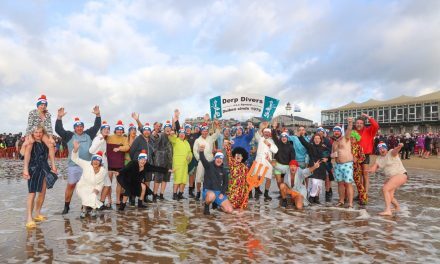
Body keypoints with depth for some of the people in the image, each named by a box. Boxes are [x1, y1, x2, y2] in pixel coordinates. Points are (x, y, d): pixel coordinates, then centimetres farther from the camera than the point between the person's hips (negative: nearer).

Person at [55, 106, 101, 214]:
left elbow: (97, 126, 8)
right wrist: (59, 117, -13)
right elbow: (58, 129, -3)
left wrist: (98, 115, -2)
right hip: (73, 165, -1)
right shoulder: (70, 136, 5)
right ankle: (66, 206, 16)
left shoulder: (88, 134, 10)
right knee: (70, 185, 4)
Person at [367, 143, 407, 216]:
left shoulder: (391, 153, -9)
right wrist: (370, 170, -21)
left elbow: (396, 150, -33)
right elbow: (373, 169, 3)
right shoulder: (379, 159, 9)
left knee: (385, 188, -24)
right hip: (390, 178, 8)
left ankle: (388, 210, -25)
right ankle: (397, 208, 41)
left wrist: (399, 146, -57)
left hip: (401, 175, -8)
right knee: (389, 196, 12)